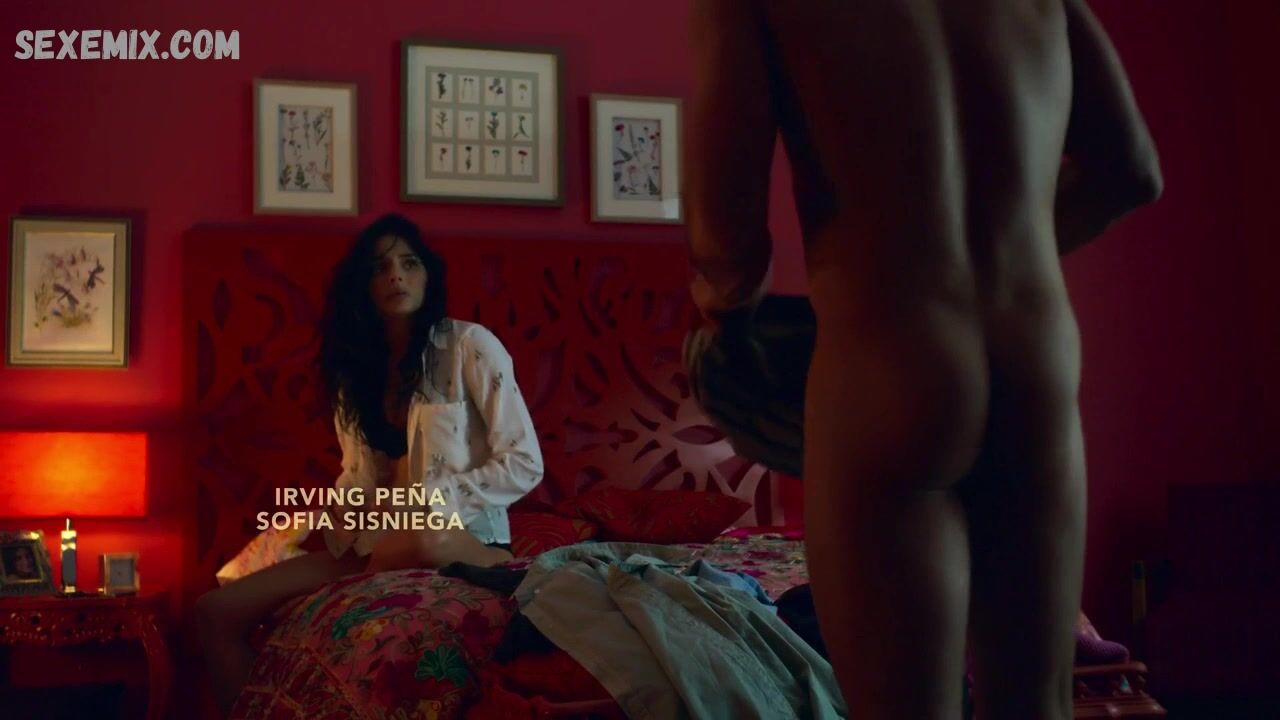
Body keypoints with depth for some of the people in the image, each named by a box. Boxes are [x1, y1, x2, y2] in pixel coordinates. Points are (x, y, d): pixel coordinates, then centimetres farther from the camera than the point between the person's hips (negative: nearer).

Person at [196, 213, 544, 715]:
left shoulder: (470, 346, -7)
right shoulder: (359, 366, 12)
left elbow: (525, 465, -10)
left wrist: (428, 501, -18)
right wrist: (334, 518, -5)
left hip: (467, 540, -6)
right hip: (377, 543, 6)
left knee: (421, 540, -44)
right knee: (217, 611, -10)